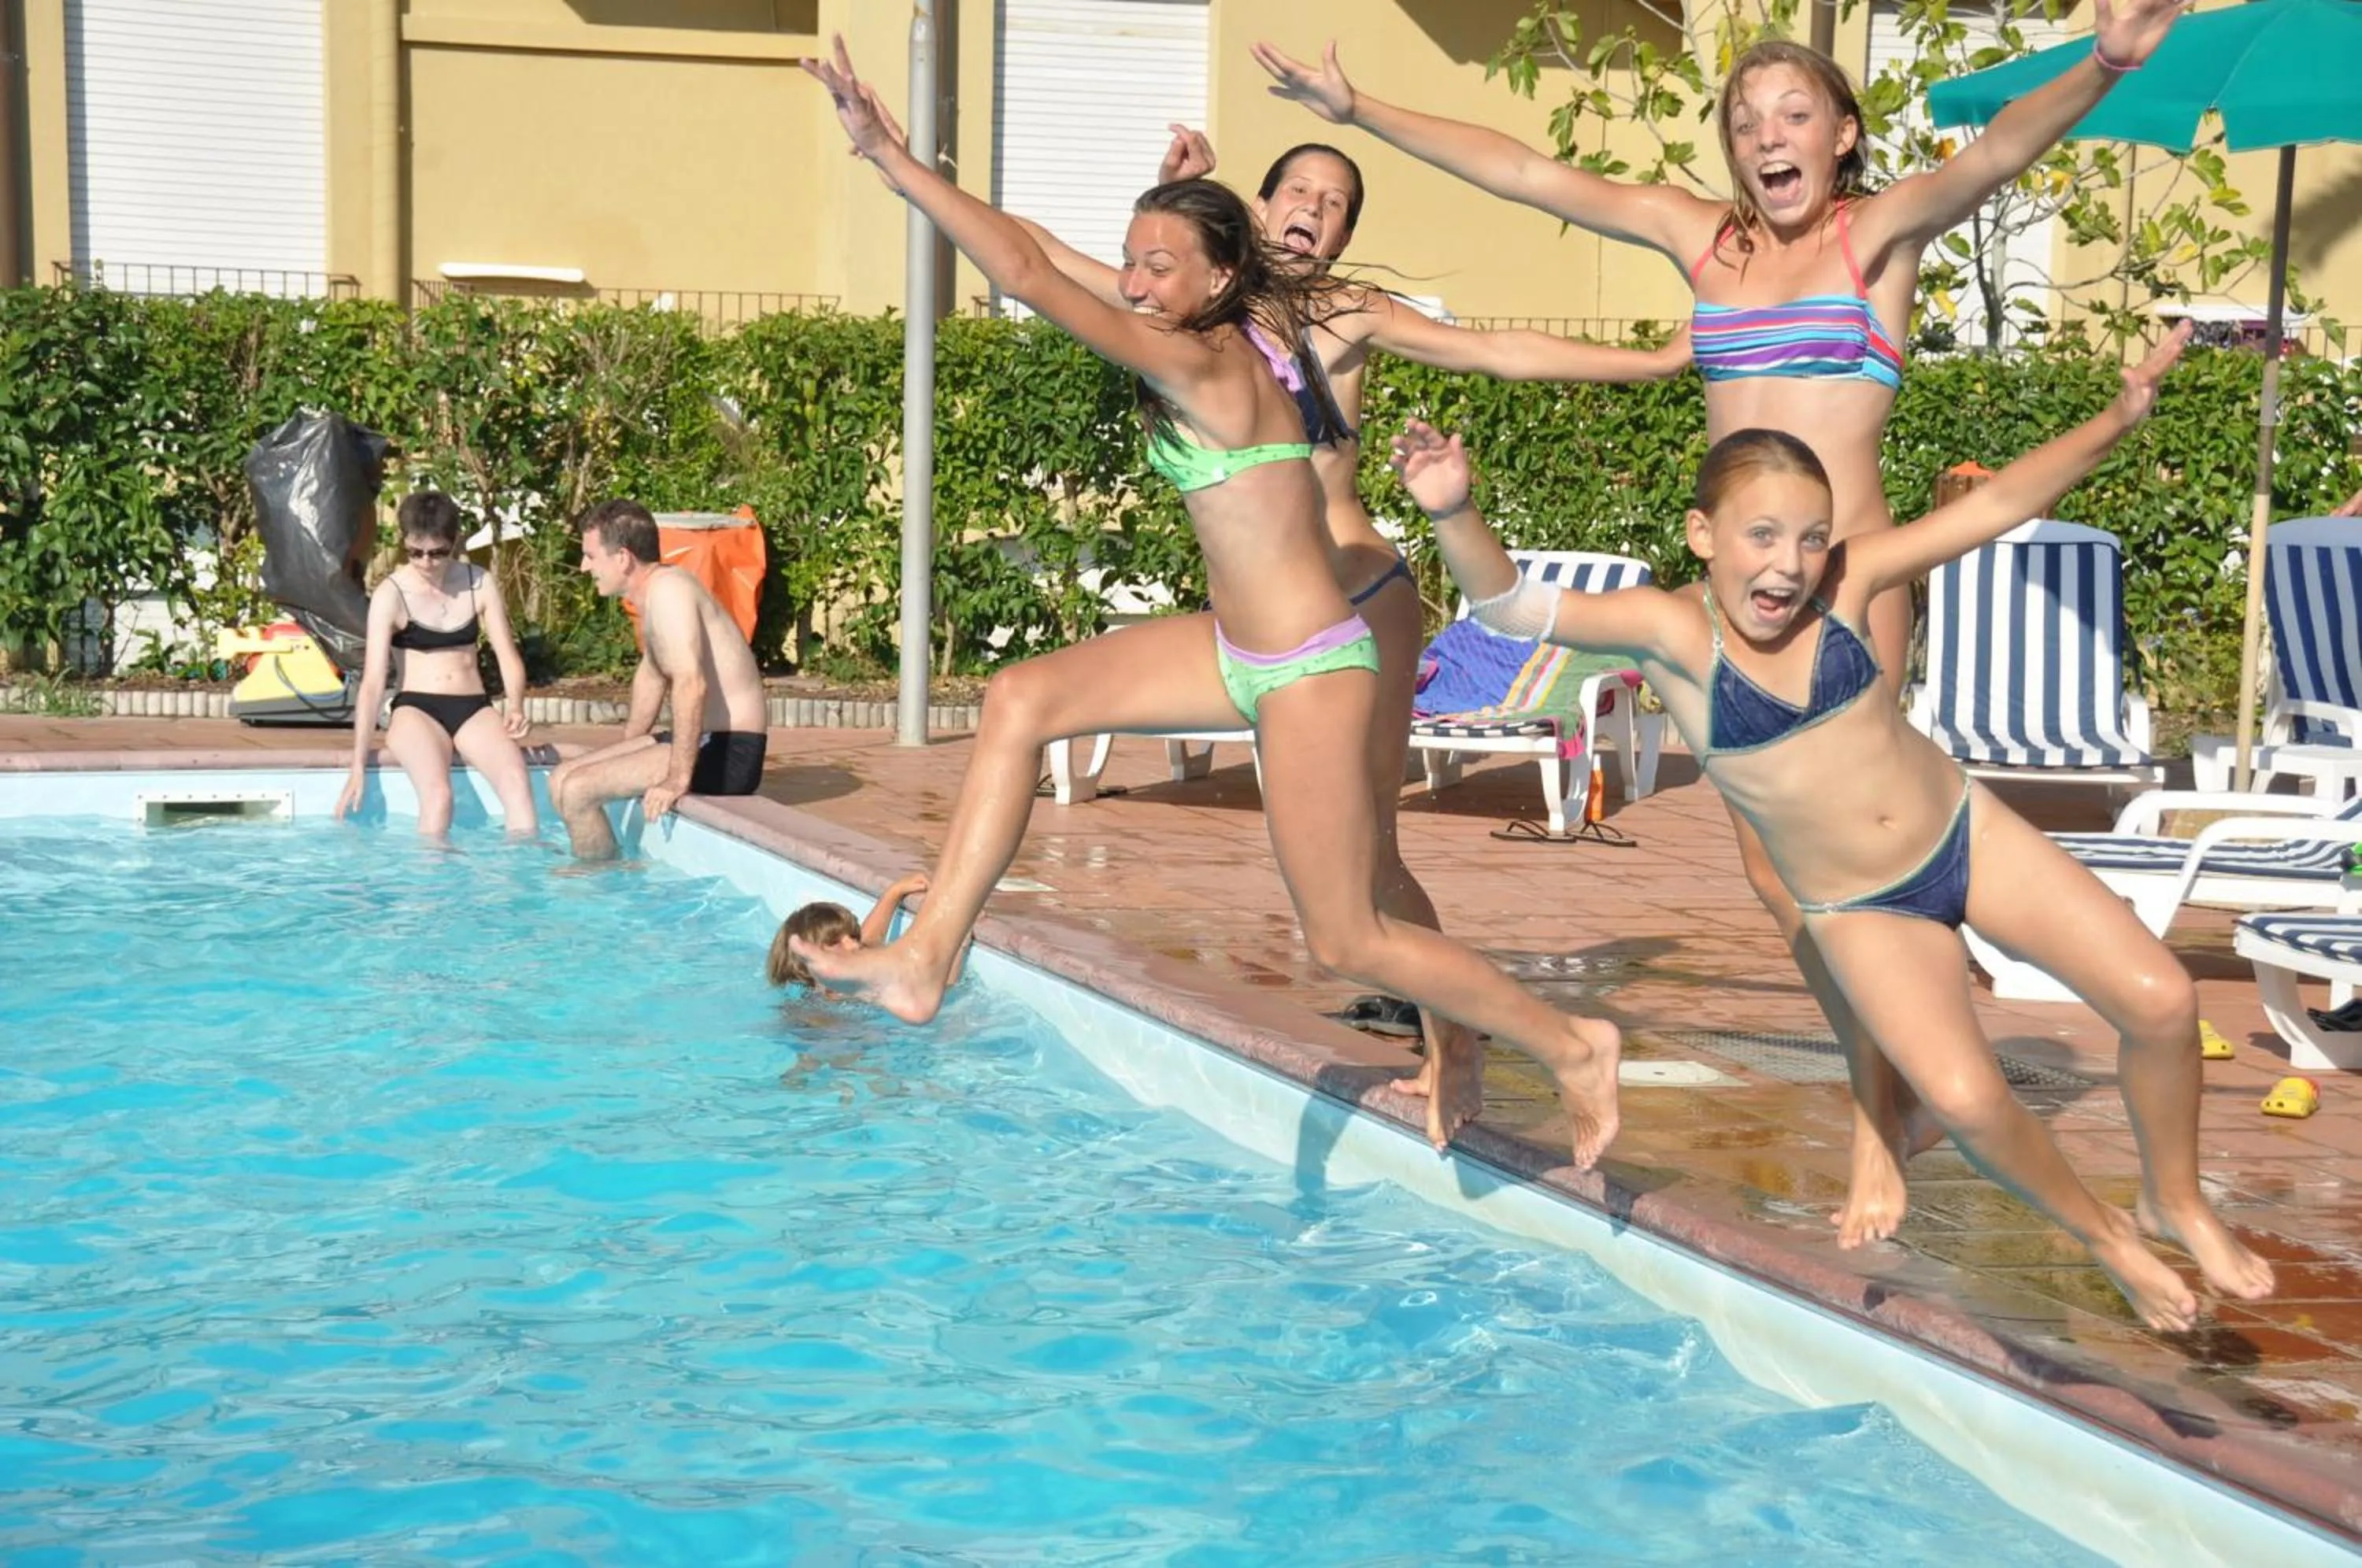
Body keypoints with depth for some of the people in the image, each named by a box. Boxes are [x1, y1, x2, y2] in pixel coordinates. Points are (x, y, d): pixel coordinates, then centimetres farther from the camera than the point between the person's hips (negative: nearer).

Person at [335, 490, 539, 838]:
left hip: (474, 709, 3)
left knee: (517, 780, -28)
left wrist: (515, 707, -16)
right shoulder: (391, 595, -5)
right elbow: (373, 682, -9)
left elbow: (508, 656, 7)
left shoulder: (480, 583, 5)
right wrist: (359, 766, -14)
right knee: (437, 793, -33)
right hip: (416, 709, -3)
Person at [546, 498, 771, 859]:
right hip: (700, 740, 10)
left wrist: (678, 778, -32)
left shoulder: (668, 590, -19)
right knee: (562, 778, 11)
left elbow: (691, 684, -31)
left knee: (576, 789, -18)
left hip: (727, 753, -10)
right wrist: (625, 750, 30)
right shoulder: (651, 593, 13)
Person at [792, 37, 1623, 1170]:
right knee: (1022, 702, 1)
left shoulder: (1207, 365, -21)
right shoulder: (1232, 343, 3)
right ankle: (926, 959, 2)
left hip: (1308, 672, -10)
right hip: (1245, 649, 10)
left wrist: (889, 153, -25)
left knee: (1346, 942, 0)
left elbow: (1023, 275, -26)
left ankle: (1573, 1047, 17)